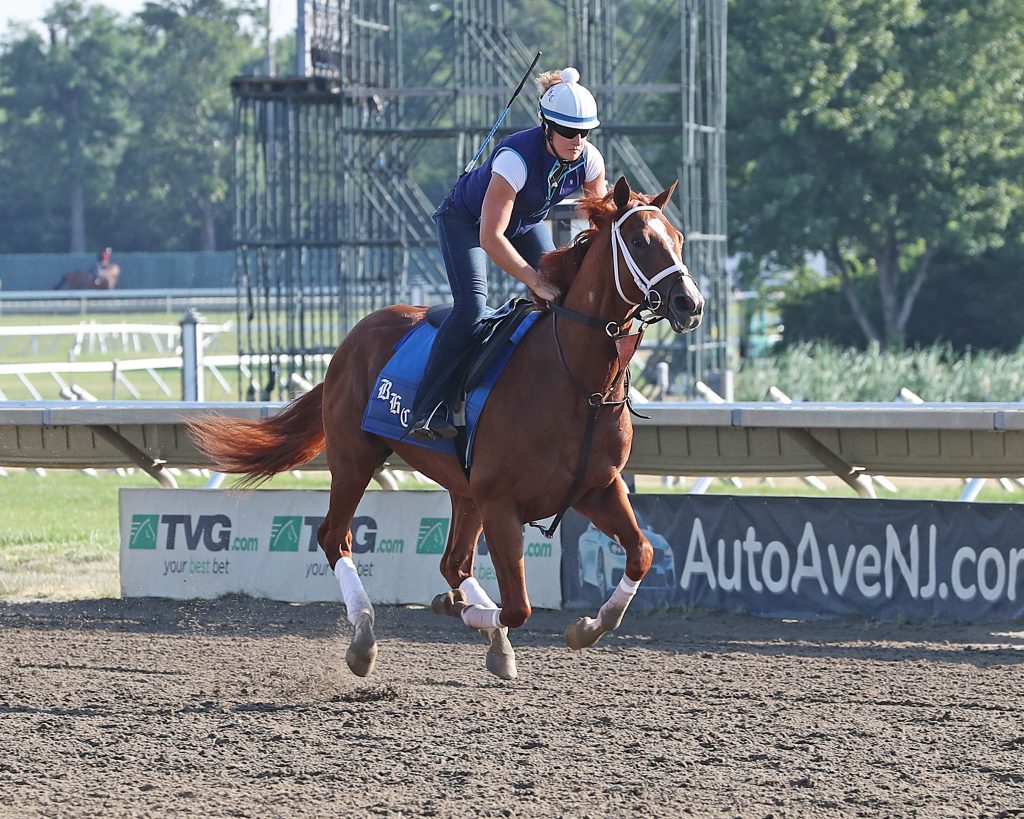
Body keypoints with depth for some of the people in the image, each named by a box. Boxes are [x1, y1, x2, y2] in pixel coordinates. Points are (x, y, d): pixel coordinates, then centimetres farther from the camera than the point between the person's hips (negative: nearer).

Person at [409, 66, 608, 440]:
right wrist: (538, 283, -46)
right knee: (472, 305, -24)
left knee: (563, 295, -9)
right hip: (466, 220, -6)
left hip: (526, 223, 6)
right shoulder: (517, 158, -41)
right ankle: (429, 410, -24)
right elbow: (490, 238, -43)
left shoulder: (589, 160, -22)